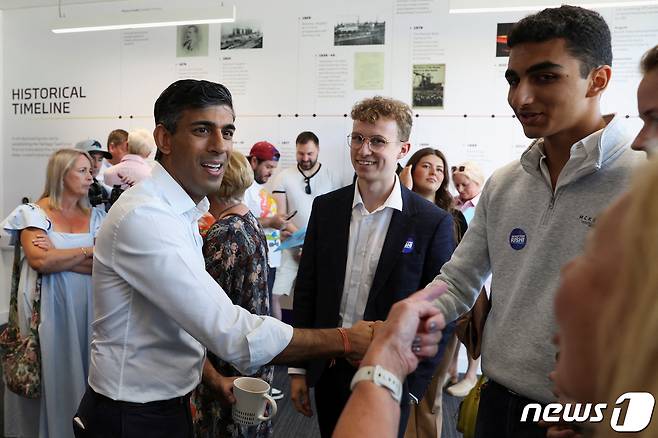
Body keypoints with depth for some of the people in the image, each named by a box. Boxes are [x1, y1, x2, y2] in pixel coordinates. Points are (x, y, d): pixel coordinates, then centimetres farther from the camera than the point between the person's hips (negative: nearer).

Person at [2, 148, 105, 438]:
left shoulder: (95, 216, 7)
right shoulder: (33, 213, -2)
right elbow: (41, 261, -17)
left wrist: (58, 254, -12)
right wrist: (88, 252, -9)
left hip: (85, 306, 3)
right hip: (48, 306, -3)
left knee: (81, 366, 10)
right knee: (51, 371, 6)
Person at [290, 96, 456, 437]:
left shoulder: (433, 223, -12)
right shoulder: (325, 208, -2)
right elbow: (306, 291, 2)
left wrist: (415, 389, -8)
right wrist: (299, 368, 4)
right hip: (329, 369, 3)